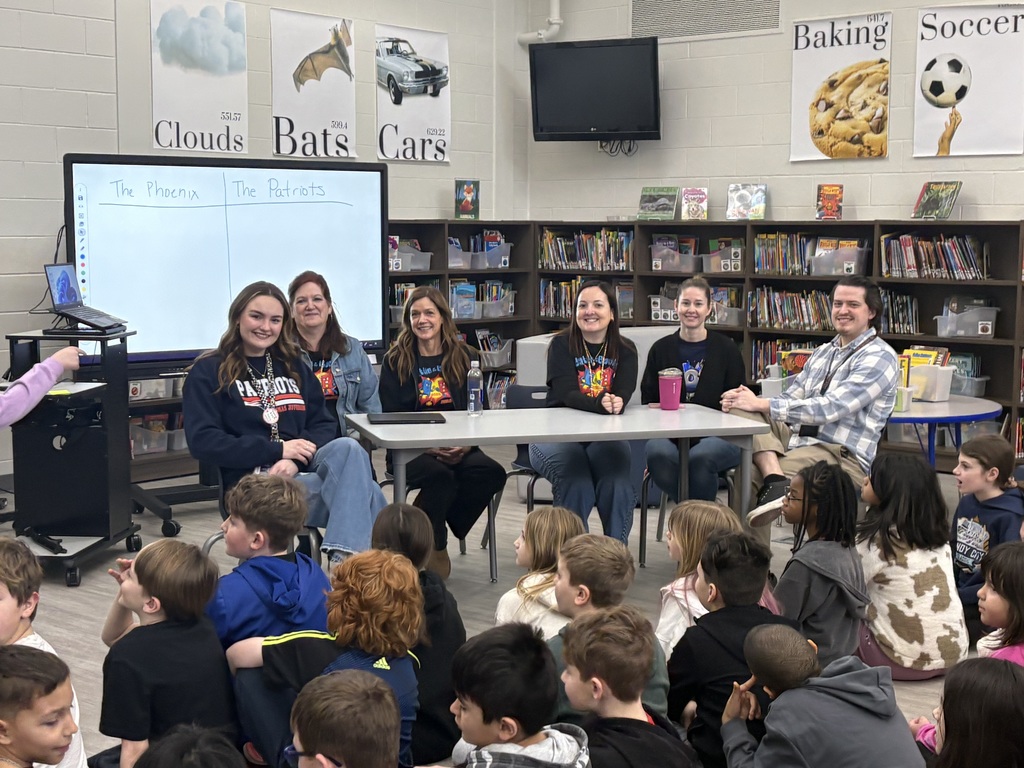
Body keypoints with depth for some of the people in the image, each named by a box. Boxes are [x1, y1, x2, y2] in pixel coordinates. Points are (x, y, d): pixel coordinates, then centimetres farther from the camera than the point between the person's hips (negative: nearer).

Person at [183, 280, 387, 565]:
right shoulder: (209, 372, 7)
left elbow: (324, 424, 13)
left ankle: (345, 558, -40)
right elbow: (202, 441, -6)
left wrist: (297, 460, -11)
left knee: (348, 448, -32)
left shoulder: (294, 367, 23)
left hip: (304, 472, 5)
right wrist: (278, 450, -13)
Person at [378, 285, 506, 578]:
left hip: (459, 448, 3)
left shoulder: (466, 357, 11)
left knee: (492, 473, -28)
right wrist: (429, 446, -17)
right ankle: (432, 547, -8)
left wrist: (466, 445, -13)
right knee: (440, 475, -36)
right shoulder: (395, 361, 5)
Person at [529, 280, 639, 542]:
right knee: (577, 486, -29)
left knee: (618, 486, -25)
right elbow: (566, 394, -16)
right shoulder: (561, 345, -1)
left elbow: (625, 392, -10)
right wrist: (601, 403, -36)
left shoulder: (625, 350, 7)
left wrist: (618, 403, -37)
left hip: (605, 436, 2)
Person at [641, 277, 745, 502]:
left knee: (700, 457, -37)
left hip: (717, 435, -1)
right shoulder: (661, 349, 15)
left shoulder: (726, 349, 11)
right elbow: (648, 401, 15)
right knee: (657, 453, -35)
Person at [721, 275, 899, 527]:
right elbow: (791, 399, 16)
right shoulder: (823, 352, 19)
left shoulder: (880, 357, -7)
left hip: (843, 456, -8)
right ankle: (775, 480, -35)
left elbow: (831, 408, -18)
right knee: (742, 412, -21)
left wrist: (762, 405, -22)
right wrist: (750, 401, -7)